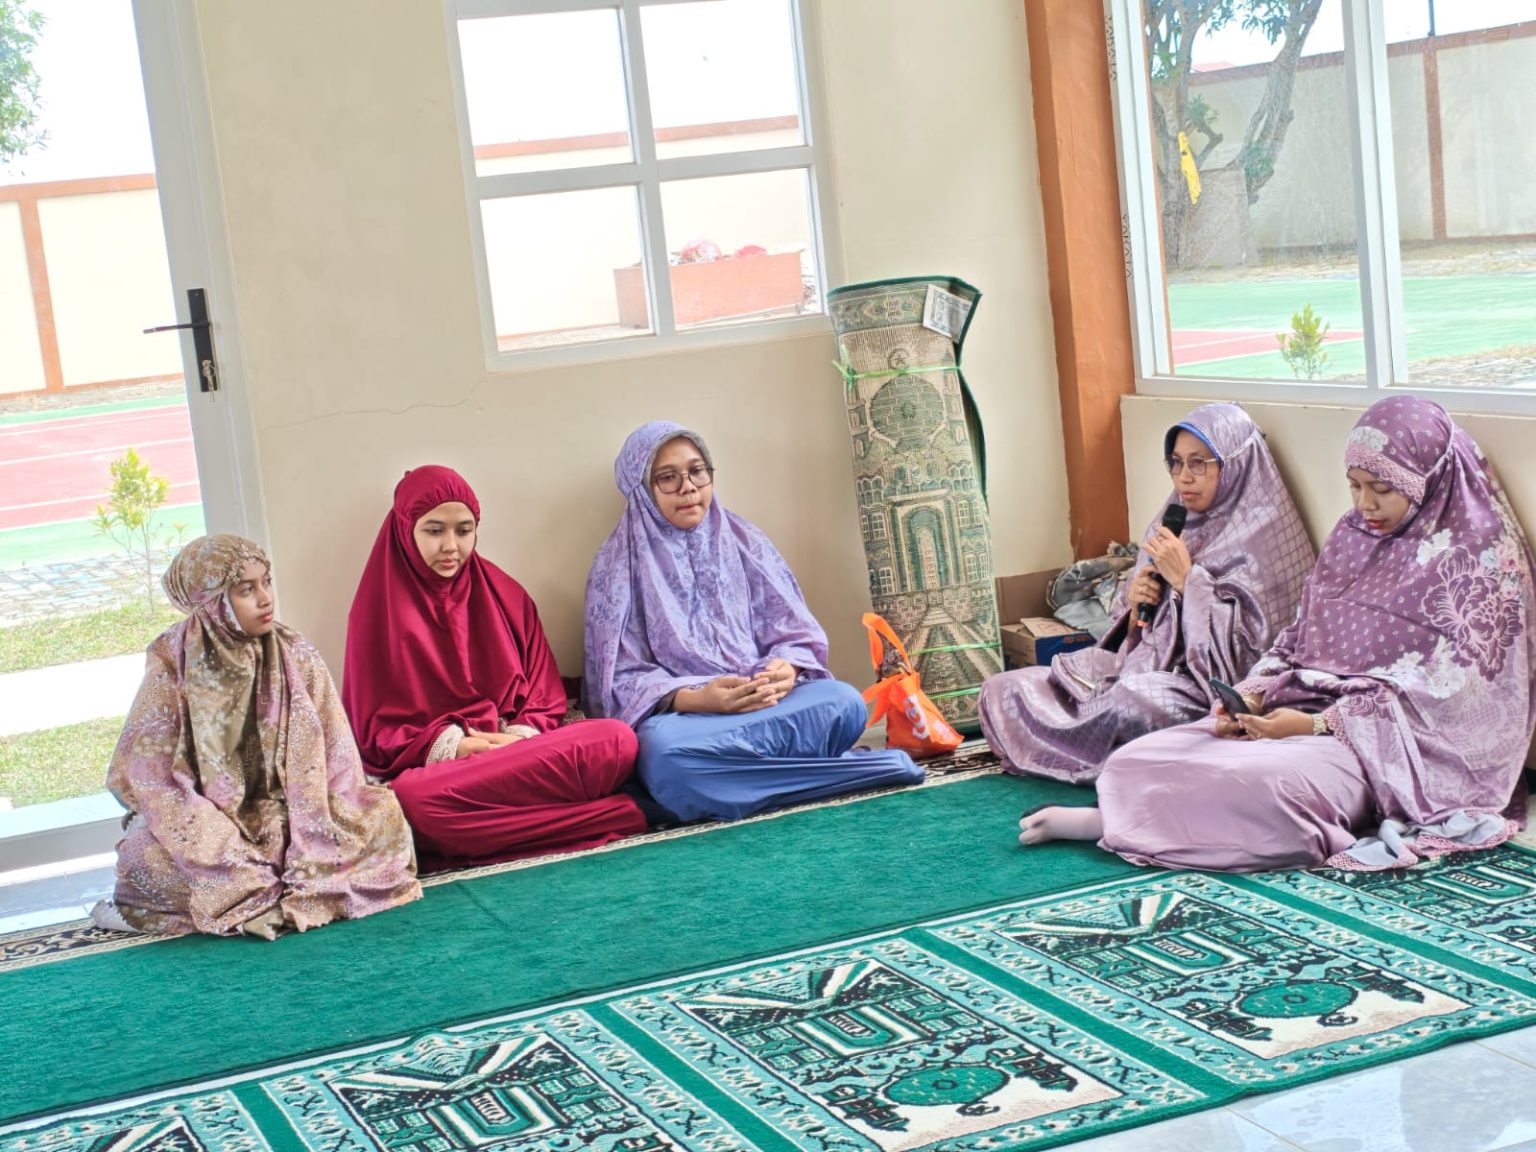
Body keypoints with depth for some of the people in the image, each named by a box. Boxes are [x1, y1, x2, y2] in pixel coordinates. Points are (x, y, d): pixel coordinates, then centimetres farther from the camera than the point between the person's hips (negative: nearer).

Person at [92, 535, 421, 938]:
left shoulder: (296, 656, -3)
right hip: (207, 825, -3)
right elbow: (152, 777, -15)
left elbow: (330, 760, -5)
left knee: (384, 815, -21)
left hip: (289, 813, 3)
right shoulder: (174, 664, -10)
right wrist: (240, 858, -25)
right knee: (146, 856, -33)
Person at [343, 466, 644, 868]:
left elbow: (545, 696, 12)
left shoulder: (506, 595, 14)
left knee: (617, 740, -26)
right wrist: (450, 746, -13)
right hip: (433, 765, -2)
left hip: (520, 748, 2)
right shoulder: (382, 609, 5)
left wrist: (521, 738, -10)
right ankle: (603, 815, -34)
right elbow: (375, 728, 2)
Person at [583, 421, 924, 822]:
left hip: (764, 699, 3)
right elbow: (623, 678, -4)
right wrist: (696, 699, -22)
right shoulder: (619, 563, 2)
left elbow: (795, 631, 7)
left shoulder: (743, 542, 12)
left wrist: (786, 669, -17)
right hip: (677, 713, -2)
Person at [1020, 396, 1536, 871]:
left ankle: (1103, 820, -21)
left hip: (1397, 745, -8)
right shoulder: (1354, 536, 15)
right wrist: (1252, 694, -5)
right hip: (1308, 711, 8)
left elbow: (1446, 691, -14)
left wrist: (1317, 724, -20)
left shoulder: (1480, 557, -7)